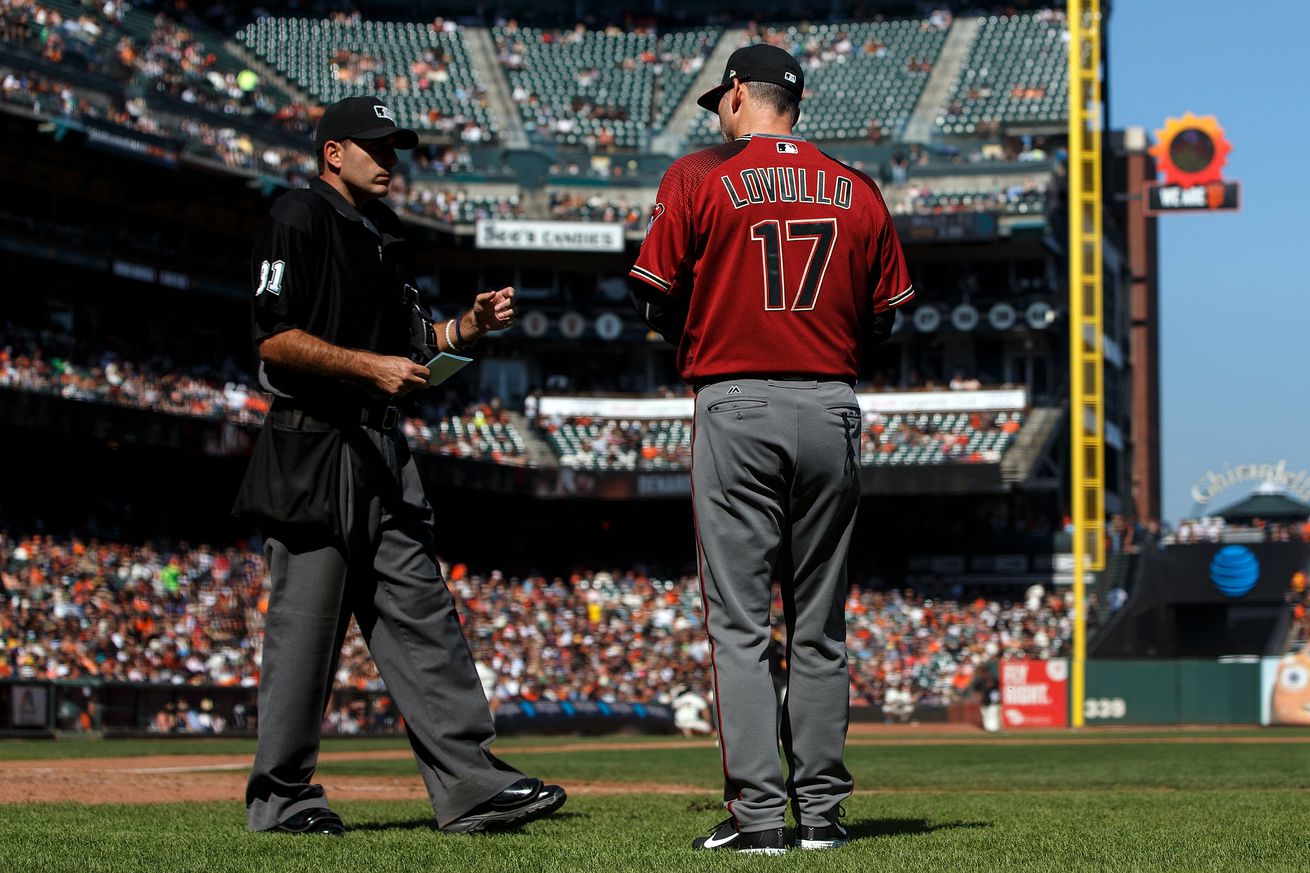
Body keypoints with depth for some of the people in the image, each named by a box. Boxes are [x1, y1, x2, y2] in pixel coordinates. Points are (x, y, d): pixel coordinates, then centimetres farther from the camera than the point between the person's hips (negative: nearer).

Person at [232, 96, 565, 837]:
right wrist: (371, 366, -20)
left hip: (383, 452, 8)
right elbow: (276, 338, -15)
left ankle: (472, 783, -1)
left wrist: (469, 327, 6)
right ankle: (281, 798, 6)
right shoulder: (299, 220, -6)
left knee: (422, 614, 2)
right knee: (306, 625, -3)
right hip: (314, 449, -8)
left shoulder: (388, 235, 20)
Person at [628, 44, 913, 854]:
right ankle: (821, 810, 11)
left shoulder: (699, 177, -2)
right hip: (832, 408, 3)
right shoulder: (857, 190, 8)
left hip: (735, 406, -3)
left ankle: (757, 812, -6)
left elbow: (658, 303, -3)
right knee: (820, 625, 10)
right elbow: (882, 319, 8)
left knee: (740, 622, -1)